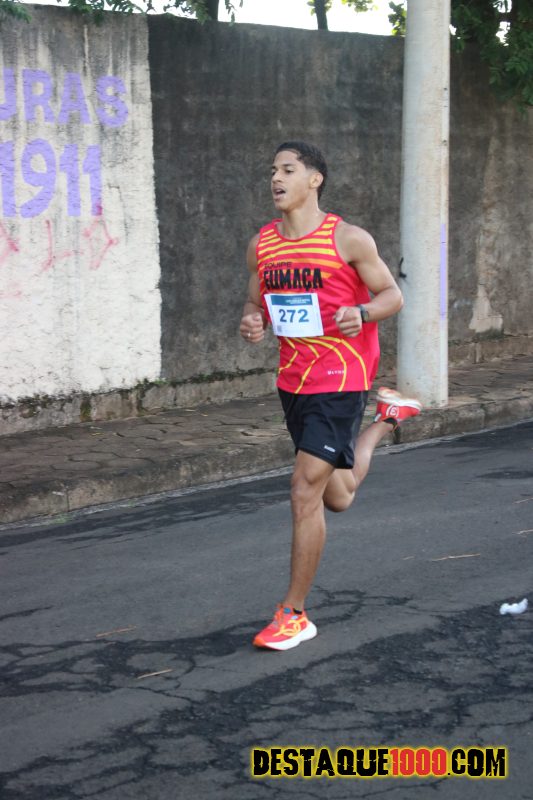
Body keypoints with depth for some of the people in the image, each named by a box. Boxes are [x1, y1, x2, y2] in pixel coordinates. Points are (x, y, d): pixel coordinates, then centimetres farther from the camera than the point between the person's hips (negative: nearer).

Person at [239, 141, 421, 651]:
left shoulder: (349, 240, -9)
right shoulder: (261, 246, 5)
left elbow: (393, 295, -3)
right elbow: (257, 302, 18)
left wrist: (362, 313, -24)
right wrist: (251, 323, -6)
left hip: (340, 382, -6)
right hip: (292, 381, 6)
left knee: (305, 490, -13)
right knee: (337, 498, 18)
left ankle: (294, 614, -1)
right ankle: (386, 418, 47)